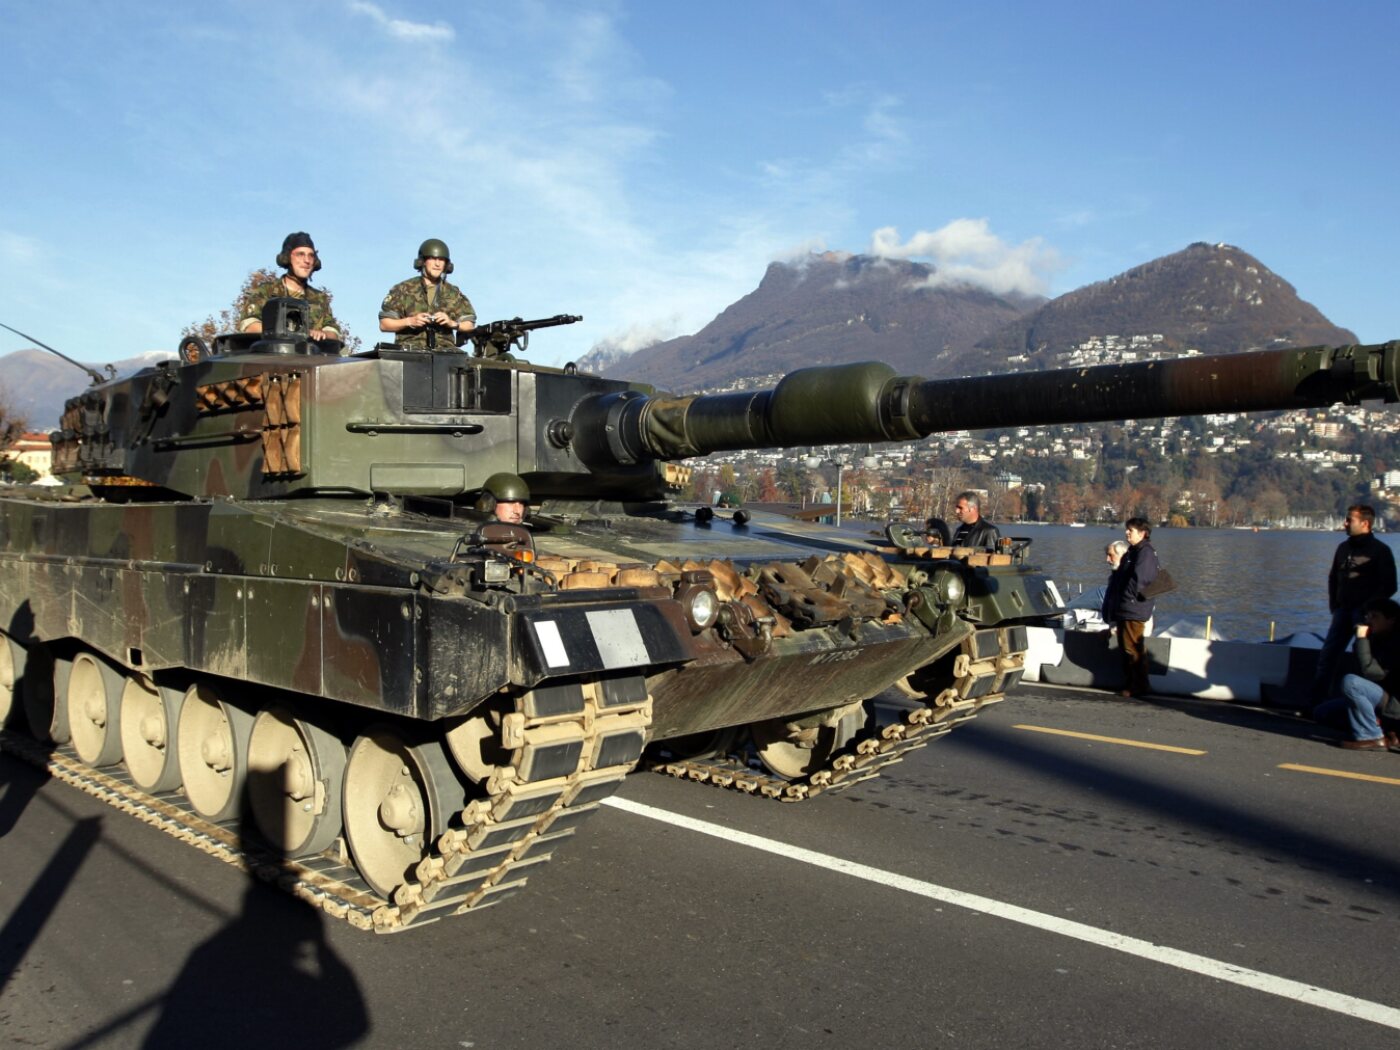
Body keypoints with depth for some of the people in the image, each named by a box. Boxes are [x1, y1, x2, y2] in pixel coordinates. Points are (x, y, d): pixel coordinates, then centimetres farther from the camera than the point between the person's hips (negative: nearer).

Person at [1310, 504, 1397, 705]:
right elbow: (1333, 578, 20)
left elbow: (1388, 586, -8)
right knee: (1327, 656, 1)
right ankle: (1317, 703, 5)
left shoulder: (1380, 550, -6)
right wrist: (1334, 604, 10)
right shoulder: (1343, 547, 12)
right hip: (1343, 611, 6)